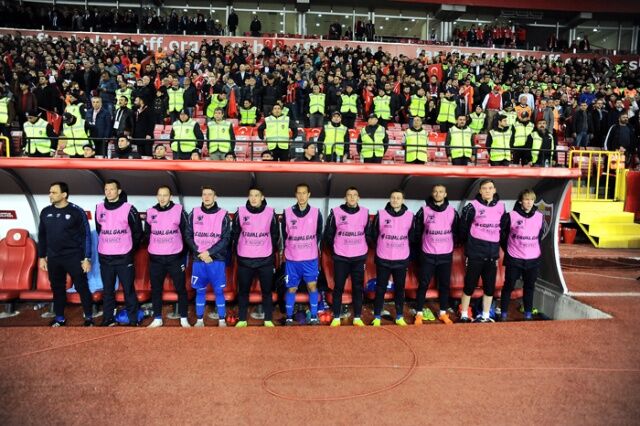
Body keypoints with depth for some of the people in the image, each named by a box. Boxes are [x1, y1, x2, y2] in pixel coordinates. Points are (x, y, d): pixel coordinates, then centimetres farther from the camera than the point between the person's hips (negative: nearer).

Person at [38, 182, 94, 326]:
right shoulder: (46, 212, 5)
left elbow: (86, 235, -7)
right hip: (53, 258, 4)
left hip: (74, 257, -4)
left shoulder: (76, 211, -9)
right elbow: (42, 235, 14)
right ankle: (59, 318, 27)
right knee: (57, 288, 13)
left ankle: (89, 317, 13)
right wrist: (42, 257, 12)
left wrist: (86, 258, -9)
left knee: (82, 287, 1)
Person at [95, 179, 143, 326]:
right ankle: (108, 319, 25)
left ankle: (133, 320, 11)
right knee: (107, 290, 12)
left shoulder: (128, 209, -7)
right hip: (104, 258, 4)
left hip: (124, 258, -4)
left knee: (128, 290, 2)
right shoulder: (99, 208, 5)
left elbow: (137, 232, 0)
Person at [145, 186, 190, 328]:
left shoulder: (179, 210, -5)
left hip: (175, 257, -2)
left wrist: (183, 252, 6)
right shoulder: (150, 212, 4)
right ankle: (157, 319, 23)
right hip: (155, 258, 3)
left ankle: (184, 319, 15)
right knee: (156, 289, 10)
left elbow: (186, 232, 3)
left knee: (181, 288, 4)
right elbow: (147, 233, 18)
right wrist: (154, 247, 14)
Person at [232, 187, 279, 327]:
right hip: (244, 260, 0)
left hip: (266, 260, 0)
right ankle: (242, 320, 22)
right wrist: (238, 251, 10)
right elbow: (235, 234, 7)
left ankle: (268, 320, 21)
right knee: (243, 290, 9)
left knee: (267, 291, 8)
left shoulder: (270, 213, -2)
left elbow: (275, 234, 8)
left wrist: (273, 251, 9)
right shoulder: (240, 212, -3)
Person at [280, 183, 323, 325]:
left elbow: (319, 233, 8)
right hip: (292, 259, 0)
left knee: (312, 286, 1)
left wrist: (312, 248, 8)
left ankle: (314, 317, 13)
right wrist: (288, 249, 9)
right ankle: (289, 318, 21)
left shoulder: (316, 213, -3)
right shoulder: (287, 212, -5)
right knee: (291, 288, 8)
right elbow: (284, 234, 6)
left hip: (311, 259, 0)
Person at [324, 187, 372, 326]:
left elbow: (368, 234, 12)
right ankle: (336, 318, 14)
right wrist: (335, 249, 5)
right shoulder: (336, 212, -5)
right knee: (338, 287, 4)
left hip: (359, 258, 2)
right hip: (340, 258, -2)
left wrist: (363, 248, 8)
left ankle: (357, 318, 17)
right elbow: (328, 234, 3)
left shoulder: (365, 213, 3)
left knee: (358, 287, 7)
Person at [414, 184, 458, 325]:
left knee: (445, 284, 9)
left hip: (446, 255, 2)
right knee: (423, 284, 1)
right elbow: (417, 231, 3)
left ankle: (443, 313, 23)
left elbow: (456, 232, 11)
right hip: (427, 255, -2)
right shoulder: (424, 211, -6)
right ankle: (419, 313, 11)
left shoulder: (452, 212, 0)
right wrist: (421, 246, 7)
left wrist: (451, 245, 11)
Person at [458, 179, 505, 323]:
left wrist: (497, 250, 15)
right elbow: (463, 226, -1)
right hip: (476, 253, -4)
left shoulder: (500, 206, 5)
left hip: (492, 253, 4)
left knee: (490, 287, 10)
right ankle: (464, 316, 14)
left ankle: (485, 317, 23)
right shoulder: (473, 206, -9)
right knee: (470, 286, 2)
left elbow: (502, 227, 16)